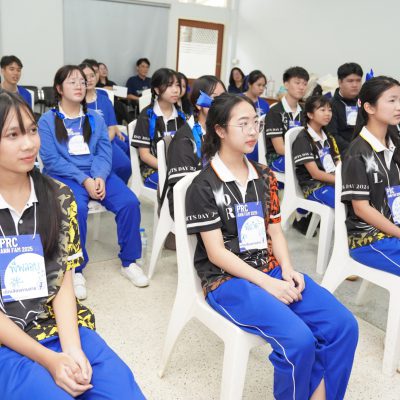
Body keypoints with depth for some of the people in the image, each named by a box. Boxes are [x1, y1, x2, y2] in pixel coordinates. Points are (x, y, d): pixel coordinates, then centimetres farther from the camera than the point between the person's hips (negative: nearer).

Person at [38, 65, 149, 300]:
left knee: (130, 202, -21)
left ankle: (129, 261, -4)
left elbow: (104, 153, 4)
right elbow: (51, 160, -7)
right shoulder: (47, 120, 2)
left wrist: (99, 177, -17)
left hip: (96, 174, 4)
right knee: (77, 208, -35)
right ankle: (75, 269, -18)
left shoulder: (95, 118, 14)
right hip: (64, 176, -3)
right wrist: (84, 180, -18)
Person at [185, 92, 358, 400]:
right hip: (227, 279, -6)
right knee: (298, 340, -26)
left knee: (343, 325, -11)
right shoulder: (204, 186, -8)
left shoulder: (265, 176, 10)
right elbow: (216, 253, -12)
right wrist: (267, 283, -18)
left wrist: (288, 270, -8)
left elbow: (274, 230, 11)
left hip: (271, 270, 6)